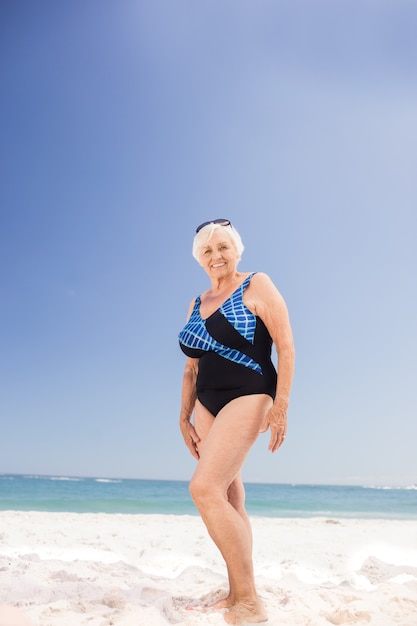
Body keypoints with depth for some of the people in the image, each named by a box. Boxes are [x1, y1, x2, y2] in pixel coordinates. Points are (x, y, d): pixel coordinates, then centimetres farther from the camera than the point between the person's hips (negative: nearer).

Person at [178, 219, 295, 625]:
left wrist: (281, 403, -17)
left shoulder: (257, 286, -3)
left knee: (204, 487, -19)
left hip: (247, 397, -7)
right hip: (207, 405, 7)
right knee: (230, 500, 9)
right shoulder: (197, 304, 15)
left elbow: (286, 345, -10)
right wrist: (184, 416, 13)